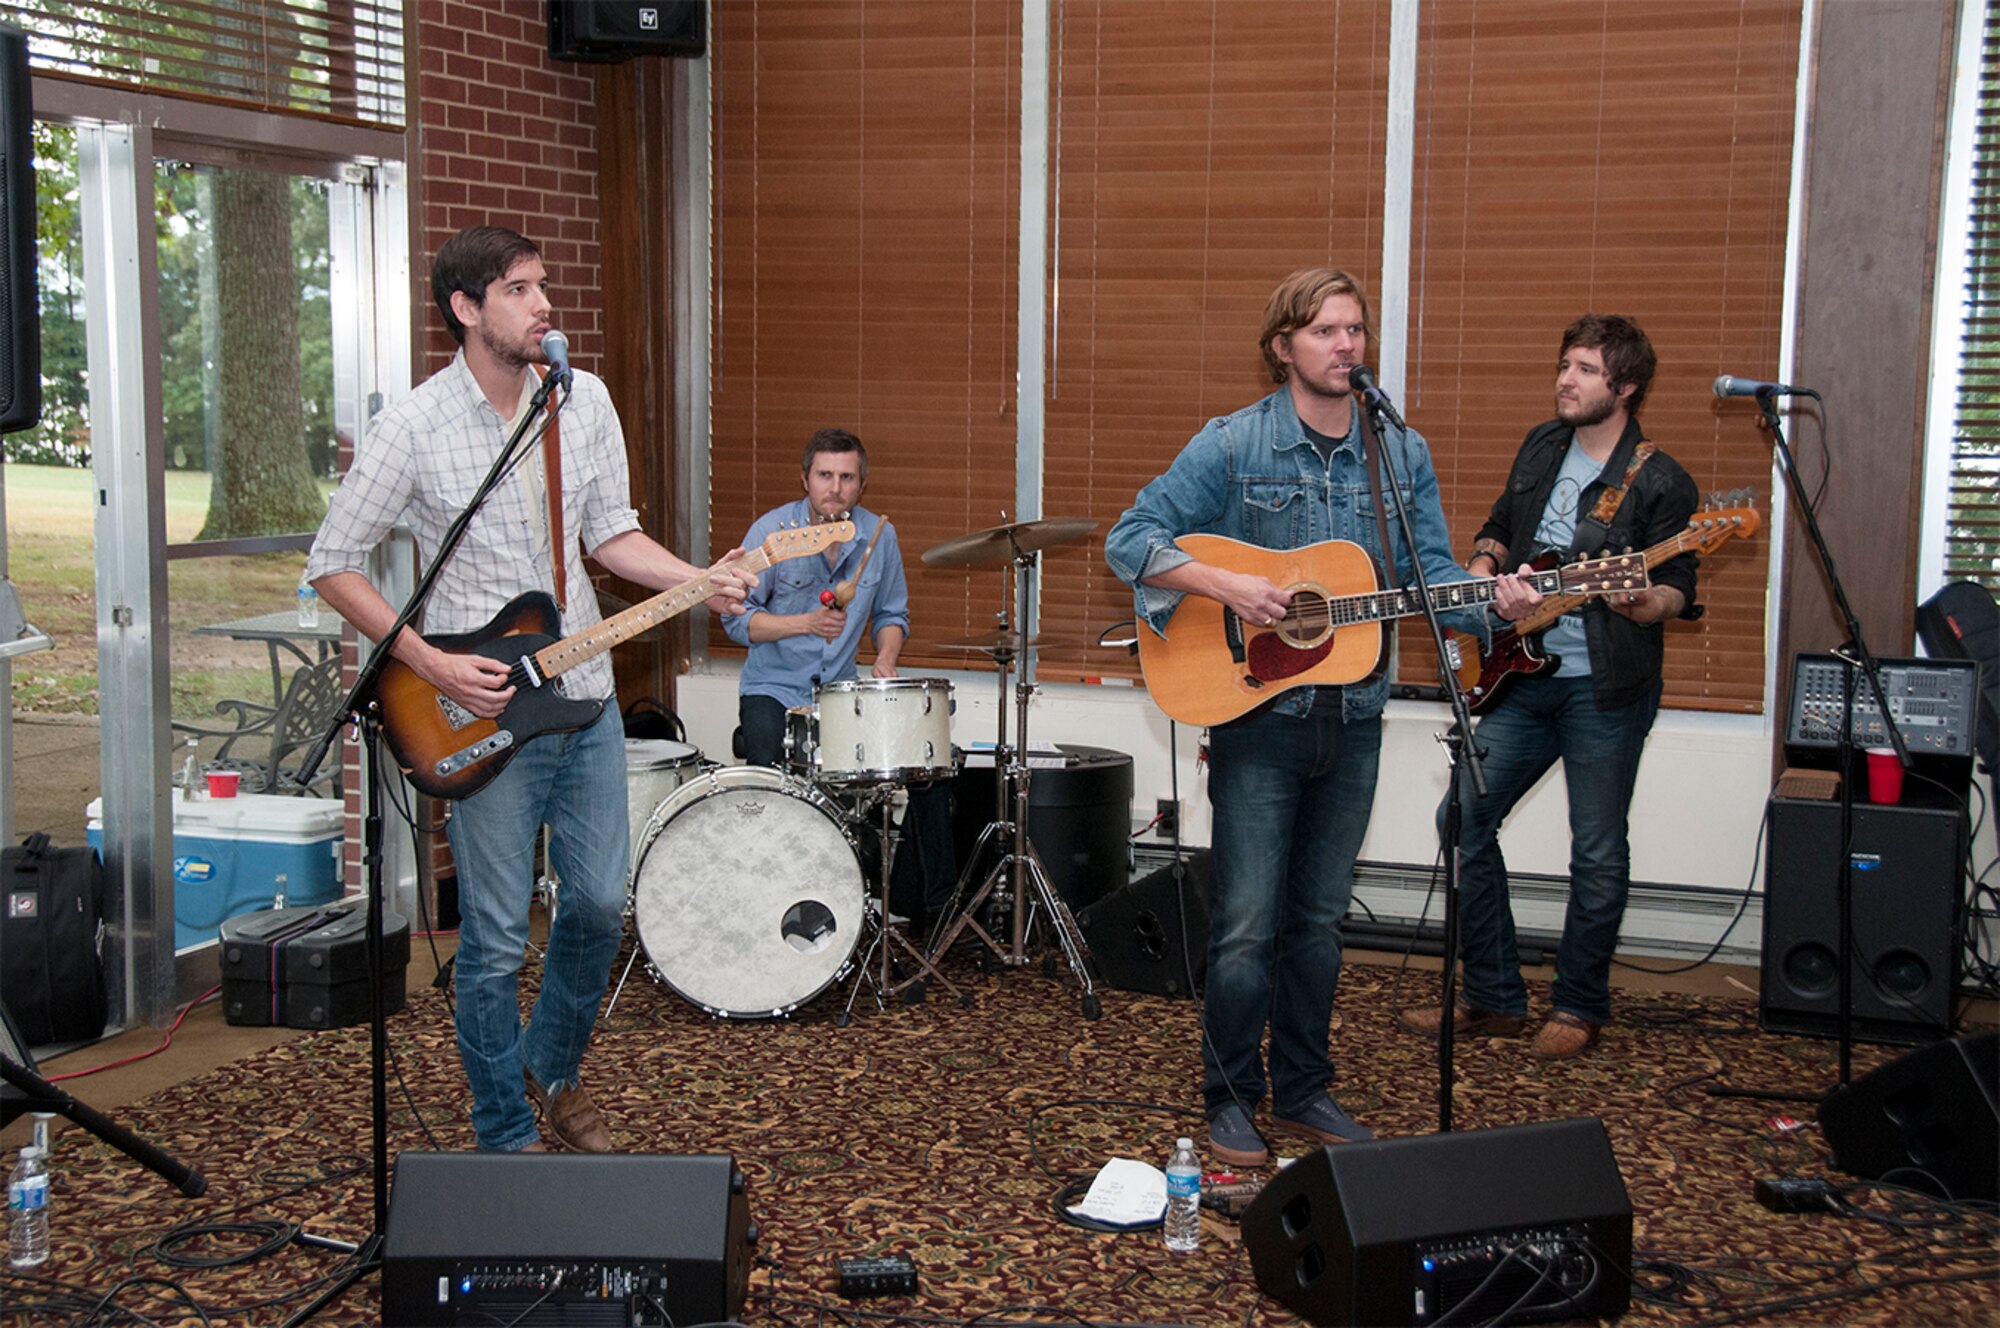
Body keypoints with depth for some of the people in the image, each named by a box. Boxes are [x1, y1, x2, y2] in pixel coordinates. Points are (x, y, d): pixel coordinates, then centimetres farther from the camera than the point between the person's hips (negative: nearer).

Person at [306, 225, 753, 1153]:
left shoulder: (585, 402, 2)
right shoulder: (413, 429, -12)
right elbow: (332, 565, -7)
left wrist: (701, 581, -6)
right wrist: (431, 664, -15)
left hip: (586, 698, 5)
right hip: (483, 712, -5)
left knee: (602, 903, 12)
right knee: (496, 943, 2)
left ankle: (553, 1069, 37)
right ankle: (506, 1139, 20)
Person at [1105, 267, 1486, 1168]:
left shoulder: (1403, 455, 6)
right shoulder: (1231, 446, -6)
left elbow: (1432, 576, 4)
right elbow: (1131, 539, -8)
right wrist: (1226, 586, -21)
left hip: (1351, 721, 4)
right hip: (1257, 715, -4)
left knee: (1319, 920, 14)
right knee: (1247, 925, -1)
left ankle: (1302, 1089, 27)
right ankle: (1230, 1099, 14)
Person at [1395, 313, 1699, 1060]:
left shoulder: (1658, 482, -8)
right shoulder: (1542, 446, 11)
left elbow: (1676, 593, -8)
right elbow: (1496, 531, 23)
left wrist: (1640, 601, -30)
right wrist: (1483, 577, 4)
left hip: (1606, 688, -6)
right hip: (1523, 674, 6)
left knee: (1598, 853, 3)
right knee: (1464, 818, 3)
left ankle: (1581, 1008, 20)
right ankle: (1494, 999, 14)